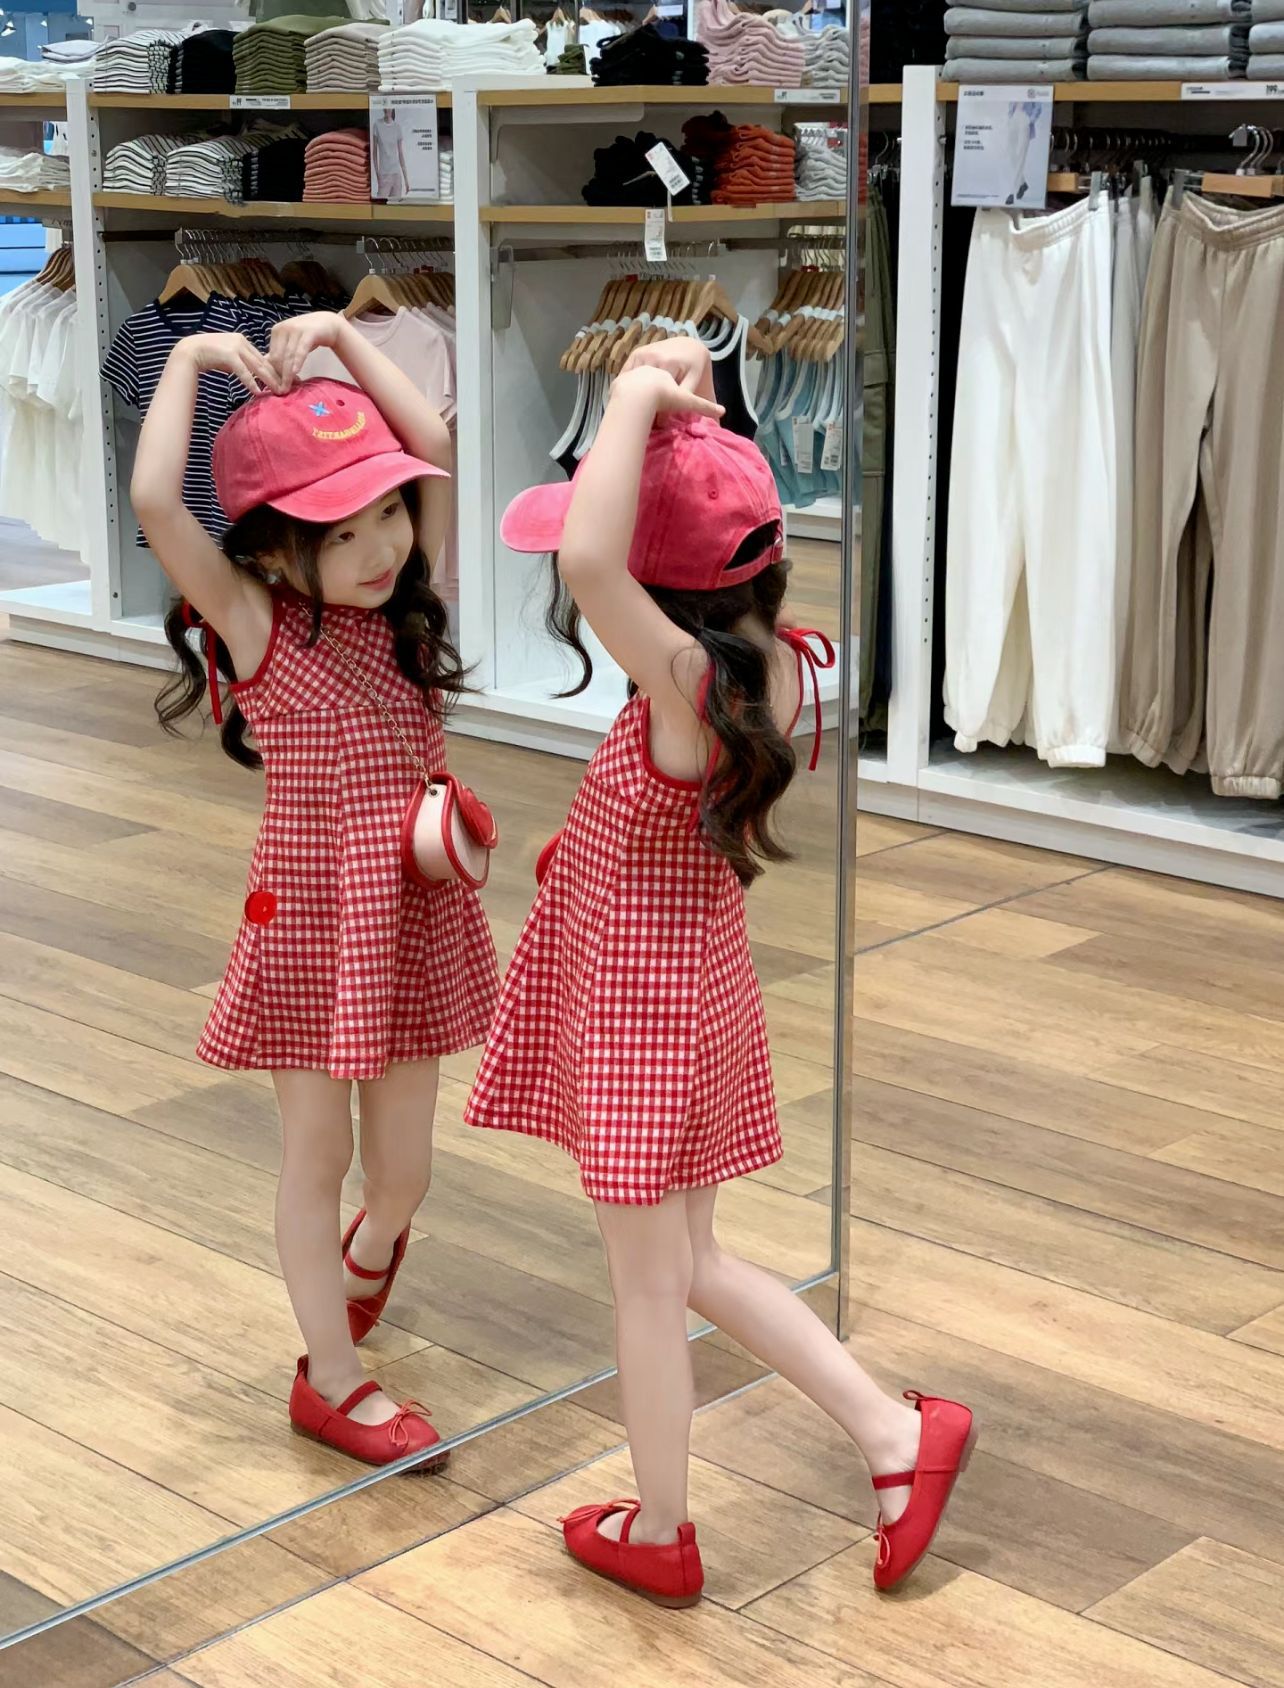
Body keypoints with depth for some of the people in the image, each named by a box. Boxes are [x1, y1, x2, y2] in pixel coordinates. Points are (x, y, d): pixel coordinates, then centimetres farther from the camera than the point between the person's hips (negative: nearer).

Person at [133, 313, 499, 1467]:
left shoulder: (405, 605, 0)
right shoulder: (256, 622, -12)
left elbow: (432, 443, -5)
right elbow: (155, 504, -27)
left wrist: (339, 334, -5)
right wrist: (192, 359, -18)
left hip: (415, 910, 4)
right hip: (312, 915, -4)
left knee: (403, 1156, 16)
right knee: (318, 1154, 8)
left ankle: (373, 1246, 50)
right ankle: (333, 1379, 22)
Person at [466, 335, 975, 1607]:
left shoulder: (688, 683, -29)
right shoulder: (778, 658, -7)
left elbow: (585, 562, -47)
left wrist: (639, 398, -34)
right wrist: (687, 409, -2)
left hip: (637, 1000, -8)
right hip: (691, 970, 8)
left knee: (648, 1285, 11)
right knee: (691, 1266, 24)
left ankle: (657, 1536, 31)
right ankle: (896, 1432, 25)